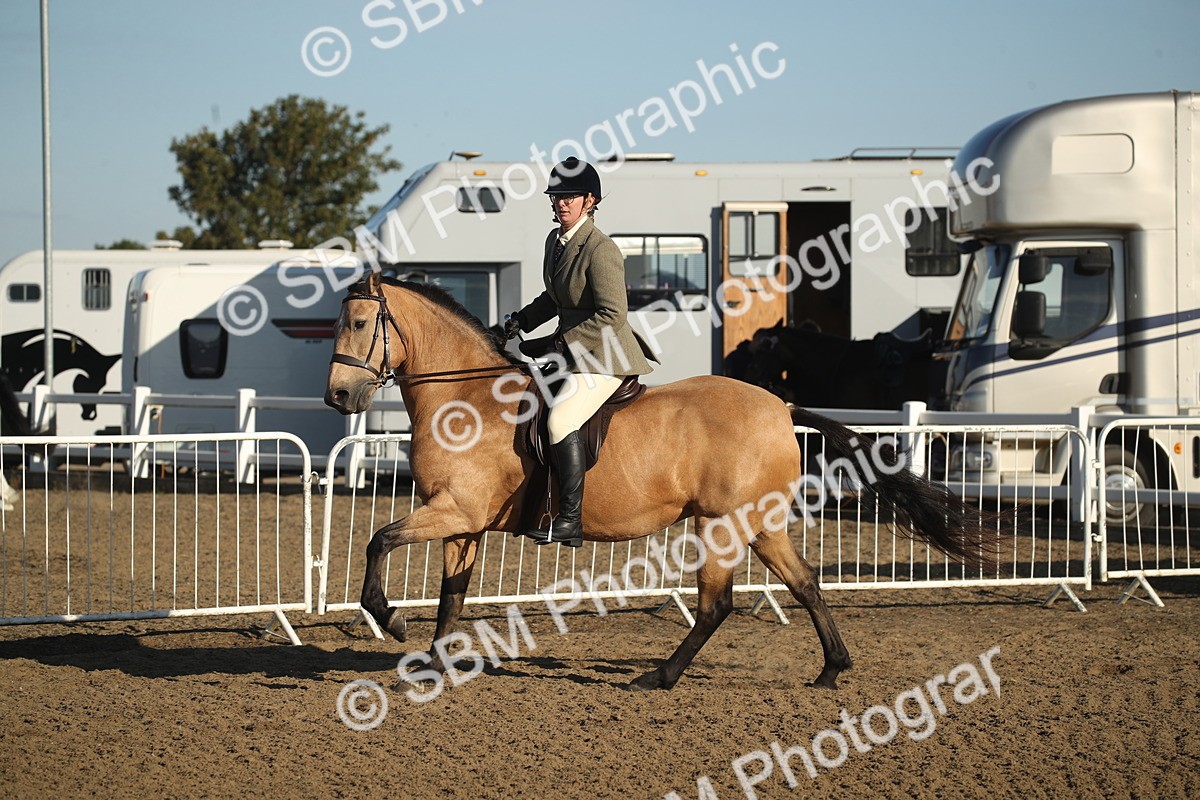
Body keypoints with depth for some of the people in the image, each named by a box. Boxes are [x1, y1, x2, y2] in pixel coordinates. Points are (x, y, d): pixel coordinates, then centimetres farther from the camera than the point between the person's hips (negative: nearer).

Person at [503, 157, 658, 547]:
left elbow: (613, 316, -21)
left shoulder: (600, 250, -18)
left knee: (560, 420, -26)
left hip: (604, 357, -10)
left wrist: (564, 340, -20)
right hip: (574, 353, 10)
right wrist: (524, 319, 11)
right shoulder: (555, 240, 10)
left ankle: (570, 521, -25)